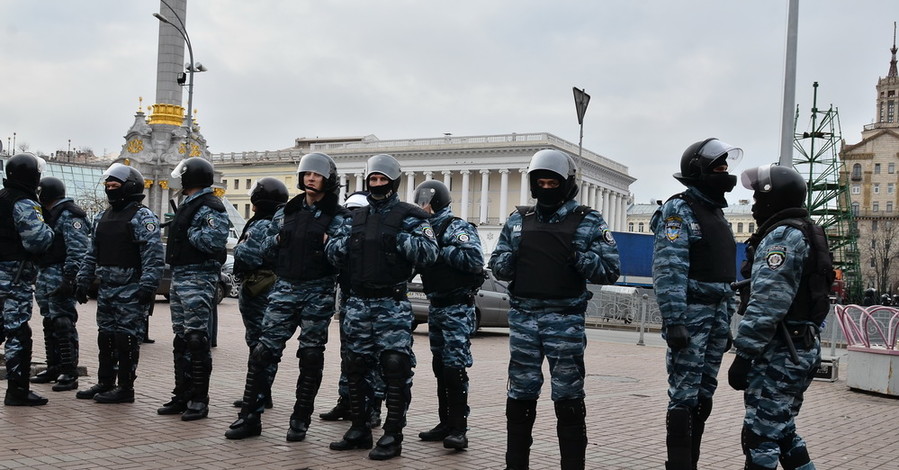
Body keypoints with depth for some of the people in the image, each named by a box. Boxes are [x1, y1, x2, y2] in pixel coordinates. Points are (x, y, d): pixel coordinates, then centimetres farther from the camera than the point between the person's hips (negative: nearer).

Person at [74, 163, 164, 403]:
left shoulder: (143, 217, -9)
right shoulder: (102, 218, 17)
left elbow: (153, 255, -17)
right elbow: (92, 254, 21)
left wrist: (148, 285, -24)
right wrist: (83, 281, 15)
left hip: (130, 290, -8)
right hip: (106, 288, 8)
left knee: (127, 338, -3)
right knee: (106, 336, 14)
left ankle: (125, 388, 4)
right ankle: (105, 383, 24)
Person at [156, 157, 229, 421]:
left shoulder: (210, 208, -13)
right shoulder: (187, 206, 19)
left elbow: (214, 240, -27)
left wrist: (191, 232, -15)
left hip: (198, 280, -10)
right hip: (179, 277, 10)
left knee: (196, 339, -8)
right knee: (181, 339, 13)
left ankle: (199, 400, -3)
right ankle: (182, 396, 20)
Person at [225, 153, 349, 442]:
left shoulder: (337, 216, 0)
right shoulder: (287, 212, 13)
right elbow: (265, 246, 17)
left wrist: (327, 244, -26)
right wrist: (278, 239, -2)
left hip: (318, 293, -3)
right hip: (285, 288, 4)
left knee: (311, 357, 5)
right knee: (264, 351, -1)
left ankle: (300, 420, 15)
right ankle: (250, 416, 7)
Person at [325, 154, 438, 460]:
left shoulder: (408, 217, -2)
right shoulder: (356, 218, 15)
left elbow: (429, 253, -14)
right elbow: (334, 254, 9)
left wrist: (399, 239, -23)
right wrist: (347, 240, -9)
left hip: (392, 303, -6)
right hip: (358, 302, 6)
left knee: (395, 366, -9)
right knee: (356, 366, 11)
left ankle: (393, 436, -1)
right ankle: (359, 429, 23)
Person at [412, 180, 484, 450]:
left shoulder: (457, 228, -10)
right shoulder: (428, 229, 14)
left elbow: (475, 259, -24)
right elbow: (419, 263, 19)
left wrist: (440, 250, -19)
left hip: (457, 308, -8)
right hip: (436, 306, 9)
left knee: (455, 366, -10)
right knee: (440, 366, 12)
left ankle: (458, 429, -7)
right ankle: (446, 423, 20)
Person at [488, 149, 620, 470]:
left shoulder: (589, 222, 1)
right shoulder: (518, 221, 10)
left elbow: (610, 271, -4)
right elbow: (498, 268, 11)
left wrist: (579, 257, -20)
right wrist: (510, 258, -11)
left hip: (566, 319, -3)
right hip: (523, 316, 3)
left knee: (568, 396, 2)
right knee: (521, 393, 10)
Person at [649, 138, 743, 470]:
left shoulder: (717, 214, 19)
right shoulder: (679, 210, -7)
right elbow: (669, 270, -17)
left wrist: (727, 322, 20)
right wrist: (674, 321, -23)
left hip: (717, 315, 8)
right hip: (690, 313, -8)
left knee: (704, 396, 10)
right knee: (684, 396, -7)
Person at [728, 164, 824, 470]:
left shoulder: (783, 236, -14)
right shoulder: (806, 234, 19)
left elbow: (767, 304, -22)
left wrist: (743, 355, -20)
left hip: (780, 353, -11)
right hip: (802, 349, 11)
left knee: (761, 436, -6)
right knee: (782, 431, 19)